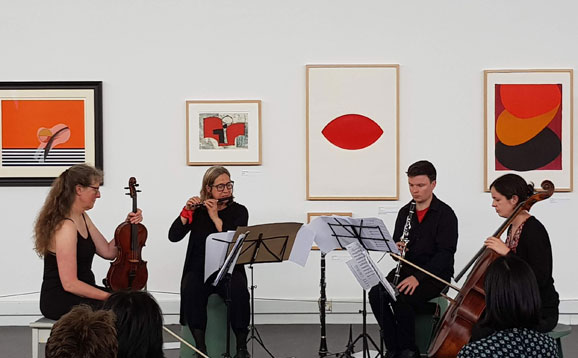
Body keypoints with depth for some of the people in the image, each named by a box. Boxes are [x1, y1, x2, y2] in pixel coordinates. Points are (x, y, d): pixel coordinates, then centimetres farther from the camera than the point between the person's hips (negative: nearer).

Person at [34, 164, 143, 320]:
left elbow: (108, 251, 14)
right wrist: (110, 297, -21)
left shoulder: (82, 218, 10)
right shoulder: (66, 226, -20)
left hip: (81, 292, 10)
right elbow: (69, 283, -23)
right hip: (59, 301, -9)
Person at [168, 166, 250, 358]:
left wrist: (216, 218, -18)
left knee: (239, 290, -34)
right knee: (190, 290, -33)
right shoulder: (198, 210, 9)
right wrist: (187, 212, -16)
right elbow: (174, 236, -3)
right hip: (199, 269, 1)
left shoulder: (239, 211, 6)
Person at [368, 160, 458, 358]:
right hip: (406, 269, 6)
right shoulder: (405, 212, 12)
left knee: (401, 299, -31)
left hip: (434, 274, -6)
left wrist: (418, 277, -26)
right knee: (376, 294, -22)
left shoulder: (445, 214, -8)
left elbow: (445, 254, -16)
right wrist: (396, 249, -7)